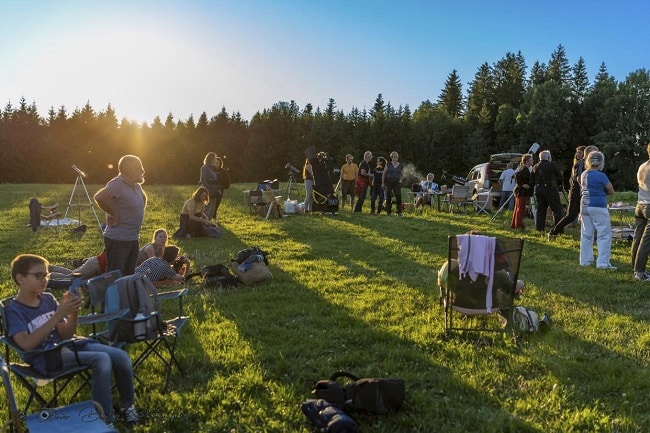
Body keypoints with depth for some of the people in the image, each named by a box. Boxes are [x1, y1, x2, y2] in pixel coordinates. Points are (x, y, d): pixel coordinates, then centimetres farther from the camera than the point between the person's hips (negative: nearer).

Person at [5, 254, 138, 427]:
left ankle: (127, 405, 12)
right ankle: (105, 421, -17)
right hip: (45, 359, -6)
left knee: (121, 356, -13)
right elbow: (27, 344, -24)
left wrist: (74, 312, -11)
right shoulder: (13, 309, -7)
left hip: (65, 346, 6)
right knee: (101, 359, -30)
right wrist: (58, 314, -27)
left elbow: (65, 336, 8)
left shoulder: (48, 299, 9)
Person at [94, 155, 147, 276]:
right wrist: (114, 214, -24)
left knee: (129, 275, 19)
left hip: (133, 239, 9)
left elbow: (143, 198, 30)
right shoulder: (117, 184, -19)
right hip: (118, 240, -9)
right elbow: (99, 197, -36)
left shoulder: (136, 185, 8)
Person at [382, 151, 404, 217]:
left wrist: (401, 180, 0)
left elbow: (402, 175, 19)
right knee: (388, 197, 2)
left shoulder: (401, 166, 8)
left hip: (397, 183, 0)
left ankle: (399, 212, -8)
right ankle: (388, 212, 10)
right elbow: (384, 174, 5)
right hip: (388, 182, 0)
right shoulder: (388, 164, 4)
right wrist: (382, 182, -1)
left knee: (398, 196, -11)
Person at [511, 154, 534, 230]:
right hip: (523, 192, -10)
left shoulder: (525, 169, 15)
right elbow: (517, 175, -30)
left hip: (519, 191, 10)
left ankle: (514, 224, 19)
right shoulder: (524, 169, -16)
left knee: (517, 208, 13)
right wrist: (521, 184, -24)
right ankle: (519, 224, -6)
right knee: (521, 208, -7)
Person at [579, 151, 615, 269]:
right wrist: (601, 193, 7)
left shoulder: (583, 175, 7)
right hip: (598, 207, -7)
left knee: (586, 234, 13)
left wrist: (597, 192, 7)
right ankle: (603, 263, -2)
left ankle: (585, 260, 17)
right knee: (604, 235, 0)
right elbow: (611, 191, -7)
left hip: (584, 206, 7)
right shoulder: (601, 176, -15)